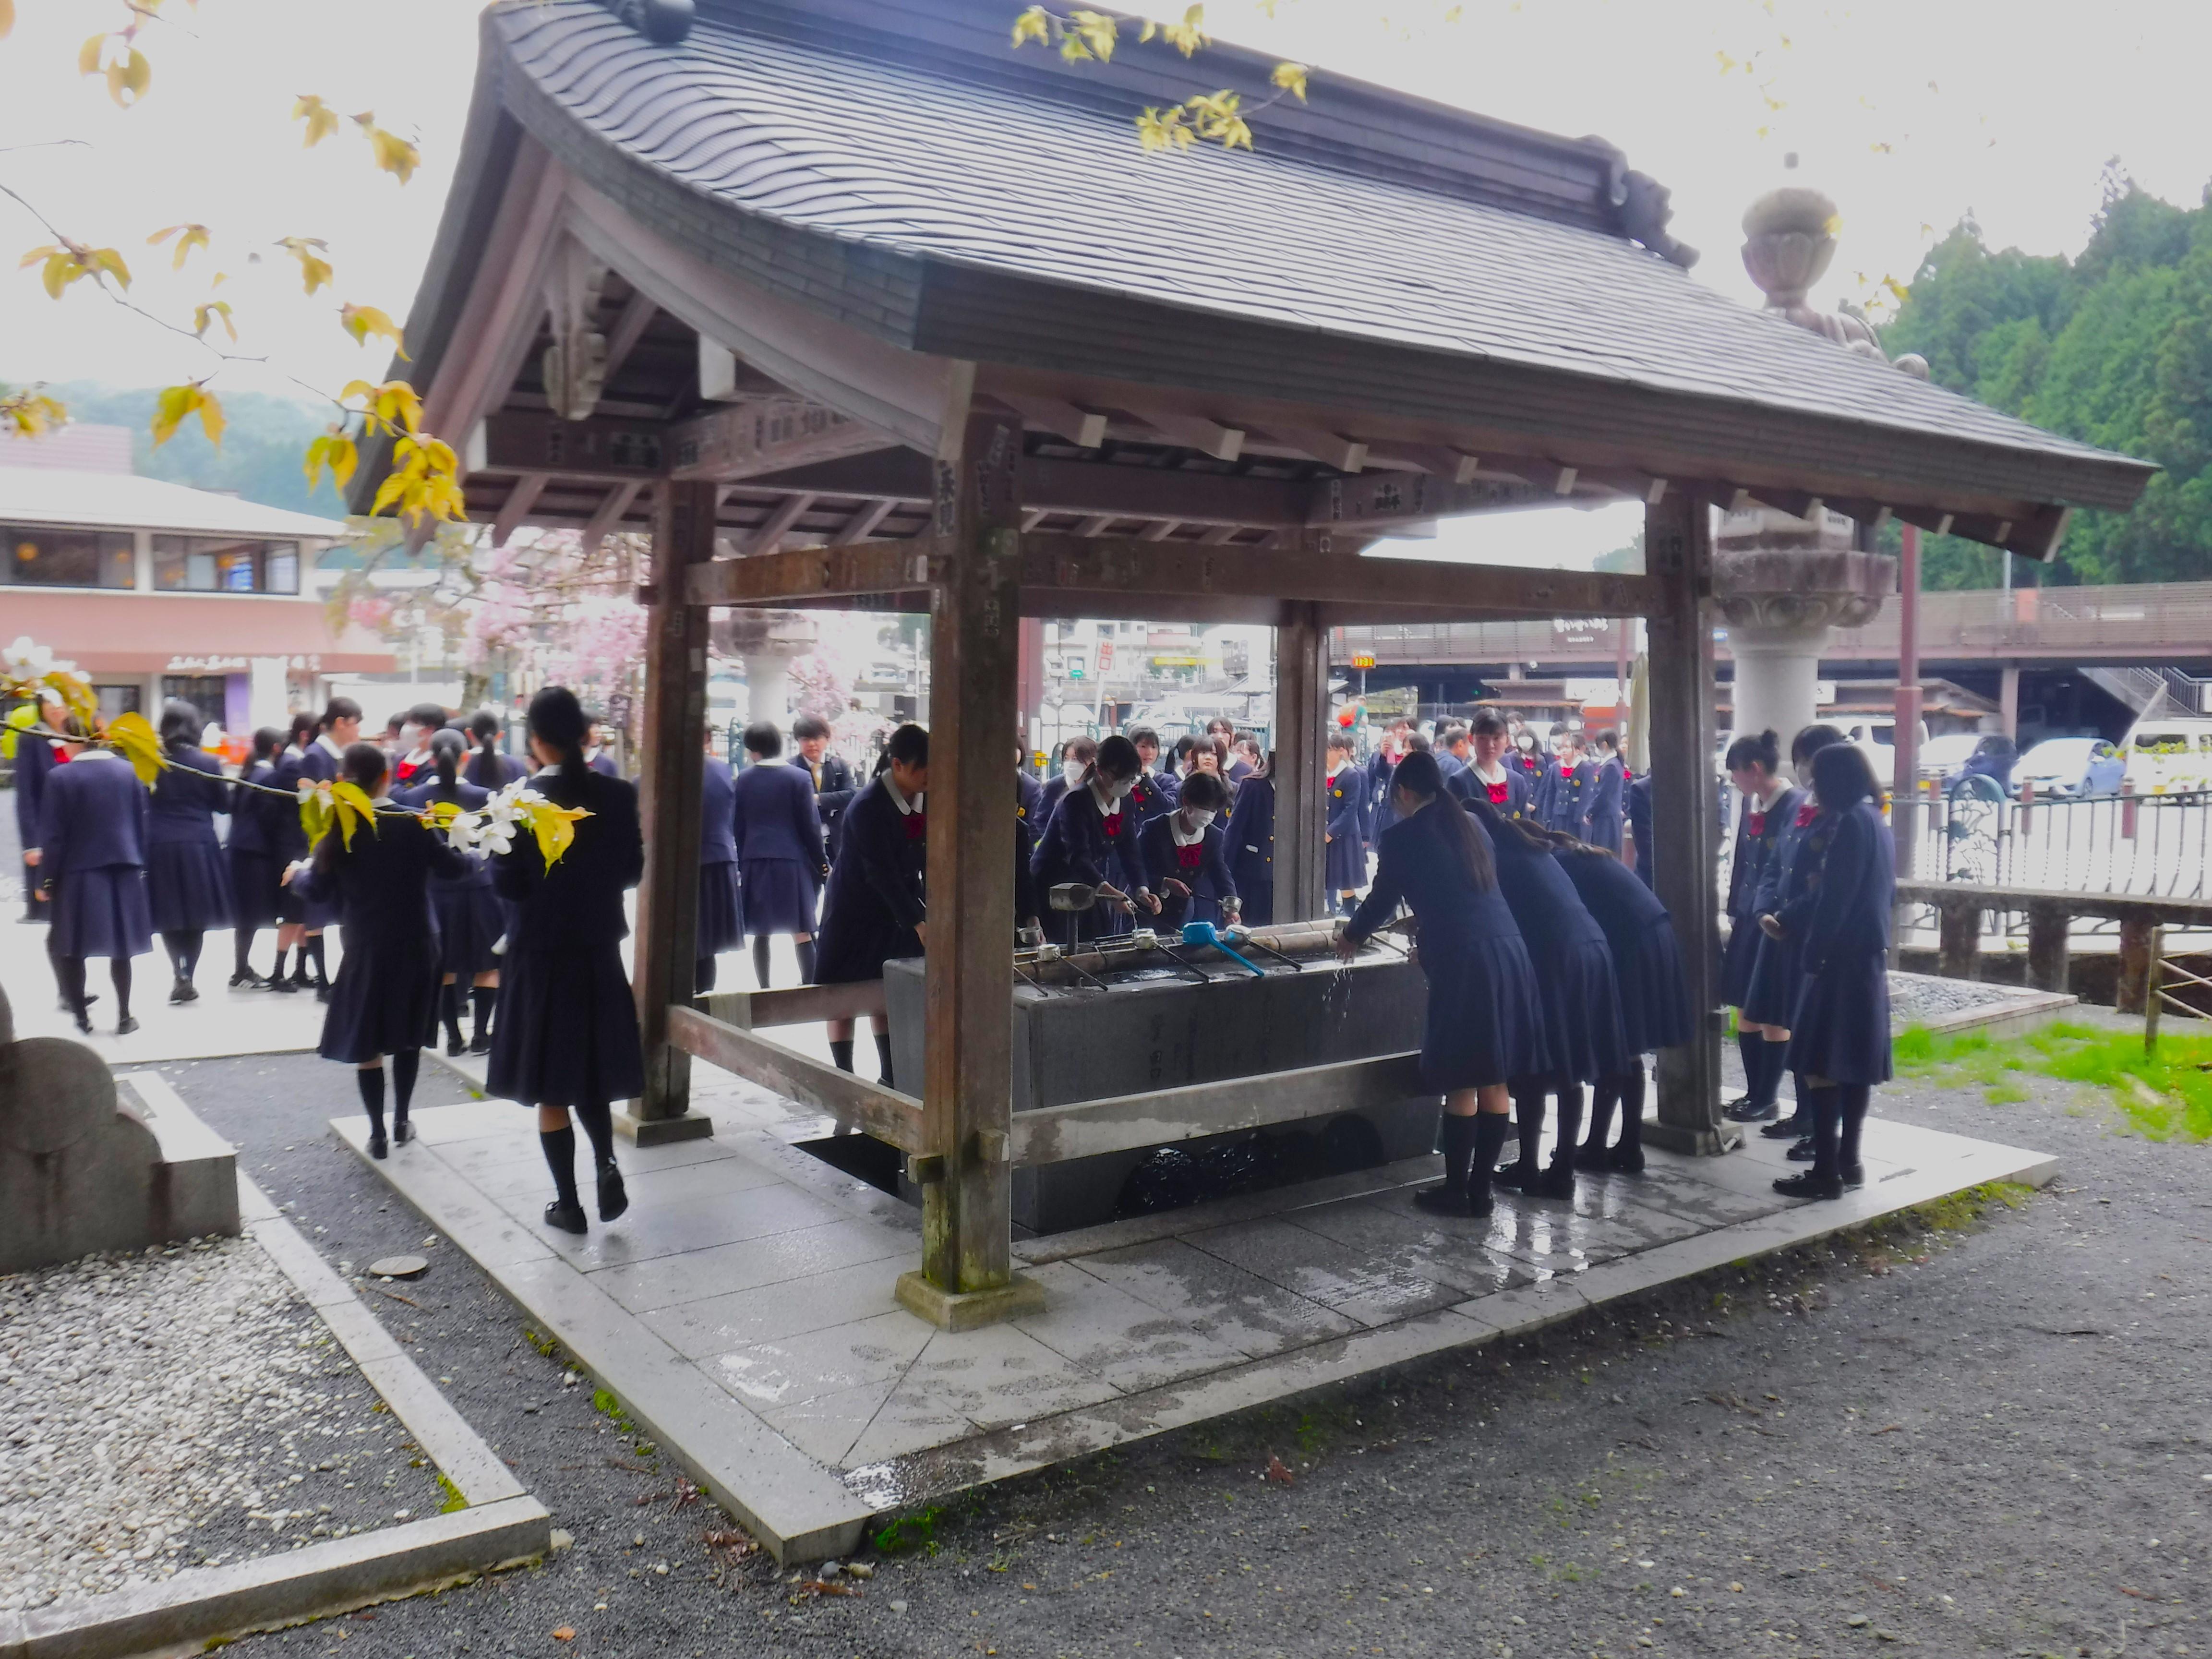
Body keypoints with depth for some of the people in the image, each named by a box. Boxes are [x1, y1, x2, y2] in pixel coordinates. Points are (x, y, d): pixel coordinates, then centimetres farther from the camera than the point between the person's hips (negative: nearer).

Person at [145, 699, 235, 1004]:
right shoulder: (208, 763, -6)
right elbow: (224, 804, 3)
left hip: (159, 846, 1)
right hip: (199, 845, -1)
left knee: (169, 915, 11)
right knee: (196, 917, 11)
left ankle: (179, 973, -5)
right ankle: (187, 978, 10)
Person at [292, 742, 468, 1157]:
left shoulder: (338, 829, -7)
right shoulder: (411, 822, -11)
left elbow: (319, 889, 0)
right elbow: (452, 869, -10)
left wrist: (300, 872, 21)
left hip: (365, 948, 0)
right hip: (414, 944, 0)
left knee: (367, 1040, 9)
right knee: (409, 1035, 15)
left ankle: (378, 1134, 10)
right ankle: (401, 1123, 22)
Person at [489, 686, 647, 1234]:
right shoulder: (618, 795, -6)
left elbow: (506, 883, -14)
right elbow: (632, 870, 2)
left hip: (540, 951, -3)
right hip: (599, 948, 3)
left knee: (551, 1082, 8)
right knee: (593, 1068, 21)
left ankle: (569, 1203, 14)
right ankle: (607, 1166, 5)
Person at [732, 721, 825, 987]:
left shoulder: (743, 779, 2)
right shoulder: (798, 778, -5)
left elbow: (737, 826, 5)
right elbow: (810, 825, -4)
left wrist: (741, 864, 13)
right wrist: (821, 862, 4)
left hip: (755, 862, 3)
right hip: (792, 861, -2)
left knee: (761, 933, 9)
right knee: (802, 932, 0)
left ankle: (764, 989, 12)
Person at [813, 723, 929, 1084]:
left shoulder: (927, 800, -5)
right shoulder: (867, 808, -25)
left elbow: (930, 860, 0)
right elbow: (882, 873, -29)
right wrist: (918, 923, -33)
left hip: (897, 911, 6)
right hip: (855, 912, -6)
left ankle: (890, 1078, 20)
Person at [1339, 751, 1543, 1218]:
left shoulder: (1402, 837, 0)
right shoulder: (1471, 827, 19)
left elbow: (1383, 899, 10)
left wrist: (1351, 937, 29)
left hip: (1462, 962, -6)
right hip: (1509, 953, 6)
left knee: (1461, 1085, 2)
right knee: (1494, 1083, 9)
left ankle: (1456, 1191, 9)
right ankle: (1481, 1188, 17)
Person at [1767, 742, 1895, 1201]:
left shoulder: (1852, 823, -15)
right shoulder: (1875, 821, 14)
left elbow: (1835, 899, -20)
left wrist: (1812, 955, -14)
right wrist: (1786, 923, 24)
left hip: (1841, 961, -10)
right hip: (1869, 958, 10)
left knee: (1822, 1063, -6)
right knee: (1855, 1063, 12)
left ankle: (1826, 1170, -4)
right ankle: (1848, 1162, 18)